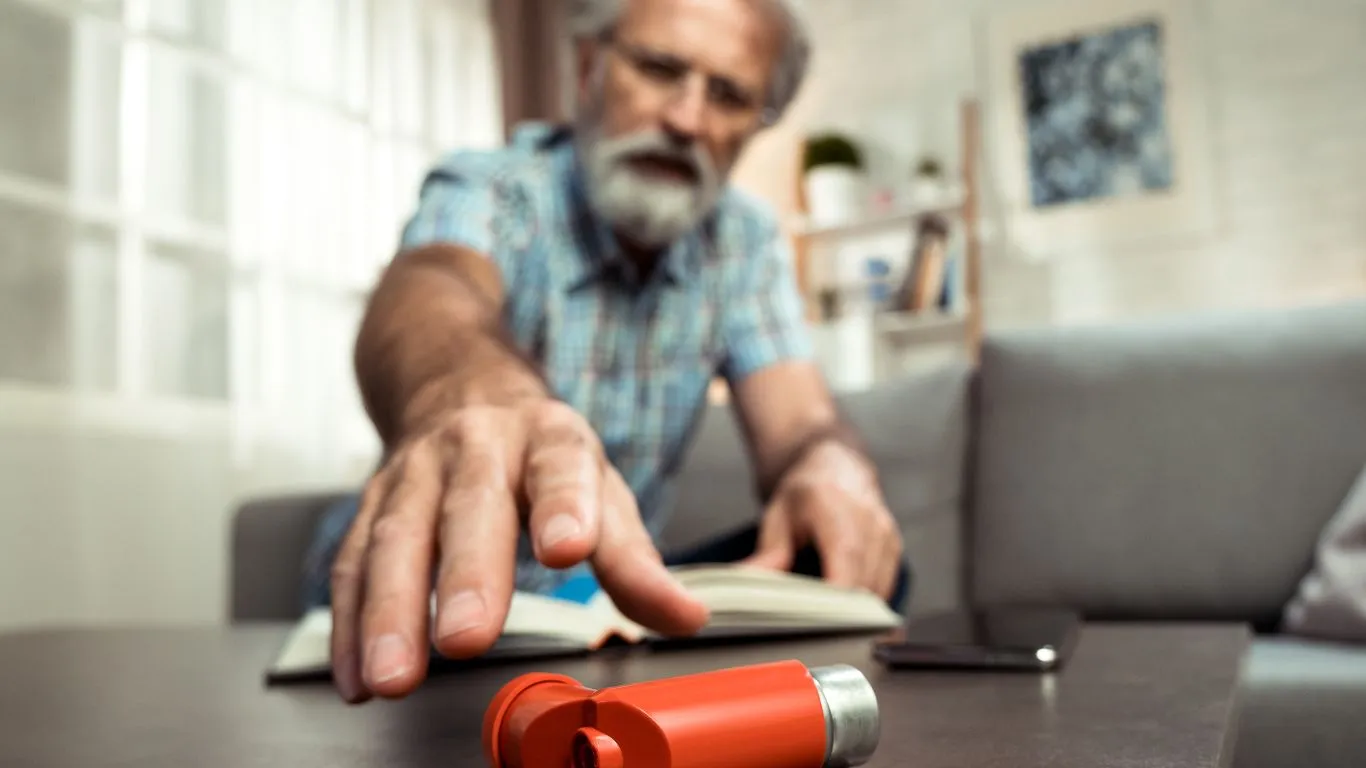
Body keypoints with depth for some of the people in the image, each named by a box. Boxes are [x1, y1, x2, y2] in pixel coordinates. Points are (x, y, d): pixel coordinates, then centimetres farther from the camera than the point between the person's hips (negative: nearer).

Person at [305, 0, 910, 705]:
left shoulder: (743, 242, 1)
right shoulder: (486, 191, -14)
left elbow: (798, 422, -9)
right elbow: (429, 293, -38)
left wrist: (833, 465, -34)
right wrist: (469, 394, -62)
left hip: (614, 592, 5)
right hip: (444, 596, -4)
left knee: (856, 560, -15)